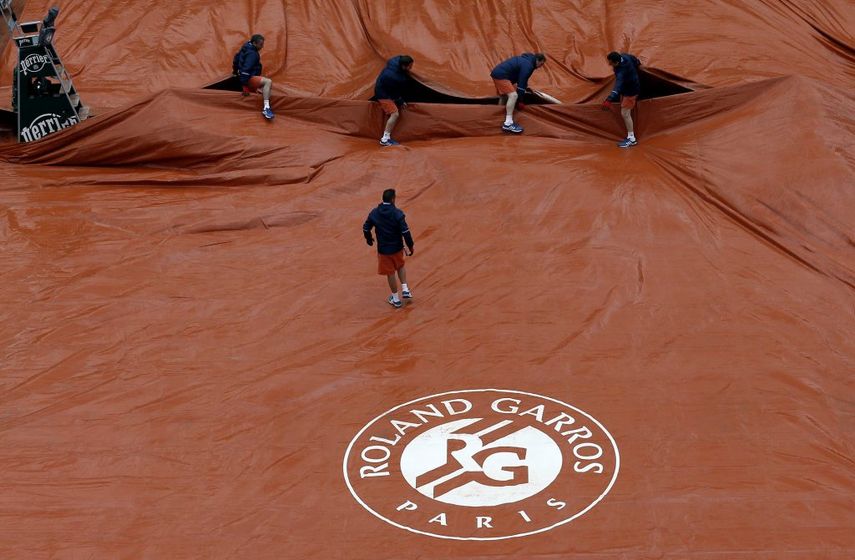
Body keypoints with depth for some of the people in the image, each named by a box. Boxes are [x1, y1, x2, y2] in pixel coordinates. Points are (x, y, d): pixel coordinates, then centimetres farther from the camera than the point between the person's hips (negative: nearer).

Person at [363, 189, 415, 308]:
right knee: (400, 267, 28)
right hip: (397, 247, -1)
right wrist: (410, 246, -6)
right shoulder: (397, 213, -17)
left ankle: (396, 299, 23)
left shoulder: (374, 213, -7)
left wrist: (368, 239, 24)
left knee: (390, 273, 13)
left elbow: (366, 228, 4)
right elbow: (405, 231, -19)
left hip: (383, 249, 1)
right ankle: (405, 290, 19)